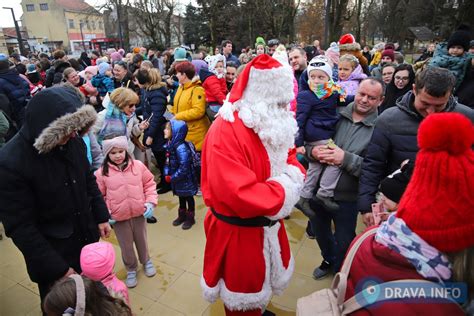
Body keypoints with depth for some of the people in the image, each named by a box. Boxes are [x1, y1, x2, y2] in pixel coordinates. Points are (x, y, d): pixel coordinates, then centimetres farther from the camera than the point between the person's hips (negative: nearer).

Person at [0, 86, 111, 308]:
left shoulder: (73, 141, -10)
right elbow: (20, 227, -21)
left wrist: (101, 216, 8)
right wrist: (58, 268, -17)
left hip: (87, 238, 5)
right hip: (52, 253, -4)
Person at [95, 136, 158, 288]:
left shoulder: (138, 165, -8)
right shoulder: (102, 173, -10)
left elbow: (149, 184, 0)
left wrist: (150, 202, -9)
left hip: (139, 213, 1)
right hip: (118, 217, -1)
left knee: (141, 241, 21)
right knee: (126, 246, 15)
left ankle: (146, 261, 47)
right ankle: (131, 269, 40)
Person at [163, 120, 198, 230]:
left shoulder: (181, 148, -30)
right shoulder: (170, 144, -1)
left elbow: (184, 168, -29)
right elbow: (168, 162, 8)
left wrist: (173, 178, -20)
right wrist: (167, 174, -3)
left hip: (185, 180, -8)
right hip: (177, 180, 8)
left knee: (188, 198, 12)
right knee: (181, 197, 24)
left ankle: (190, 218, 30)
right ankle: (182, 215, 42)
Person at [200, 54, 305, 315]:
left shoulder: (272, 124, 1)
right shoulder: (225, 132, -29)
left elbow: (289, 157, 10)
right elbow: (239, 196, -35)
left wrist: (293, 174, -14)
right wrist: (282, 190, -21)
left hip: (268, 225, 8)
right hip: (239, 231, -8)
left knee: (260, 281, 31)